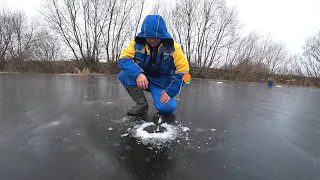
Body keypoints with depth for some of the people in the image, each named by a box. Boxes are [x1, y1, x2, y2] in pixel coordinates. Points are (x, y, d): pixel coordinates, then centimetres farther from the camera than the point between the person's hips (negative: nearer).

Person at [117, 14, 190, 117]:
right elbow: (123, 59, -19)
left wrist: (170, 92, -19)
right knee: (124, 75, -28)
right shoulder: (137, 43, -11)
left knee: (166, 107, -26)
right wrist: (137, 73, -38)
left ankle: (160, 97, 12)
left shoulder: (172, 47, -14)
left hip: (161, 82, -1)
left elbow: (182, 71, -13)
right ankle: (142, 104, -10)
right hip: (140, 78, 2)